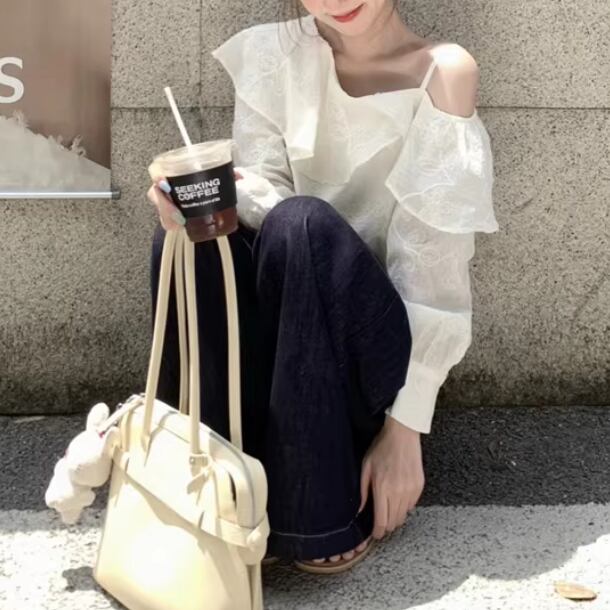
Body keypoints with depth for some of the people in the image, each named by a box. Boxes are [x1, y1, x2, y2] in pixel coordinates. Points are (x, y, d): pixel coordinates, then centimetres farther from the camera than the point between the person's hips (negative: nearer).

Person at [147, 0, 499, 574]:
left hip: (374, 348, -3)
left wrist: (405, 427, -19)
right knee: (189, 232, -23)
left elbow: (433, 264, -16)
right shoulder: (273, 56, 1)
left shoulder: (442, 73, -11)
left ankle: (323, 516, -21)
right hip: (282, 336, 3)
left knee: (300, 224, -30)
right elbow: (261, 189, -7)